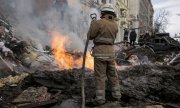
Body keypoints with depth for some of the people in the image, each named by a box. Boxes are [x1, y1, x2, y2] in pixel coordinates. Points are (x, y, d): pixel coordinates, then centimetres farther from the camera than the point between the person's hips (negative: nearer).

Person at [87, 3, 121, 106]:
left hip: (100, 53, -5)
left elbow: (90, 36, -4)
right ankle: (116, 94, 22)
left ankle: (100, 98, 4)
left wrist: (92, 24, 12)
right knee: (112, 75, 15)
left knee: (100, 76, 1)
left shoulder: (98, 23, -12)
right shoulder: (115, 25, 7)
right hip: (110, 52, 5)